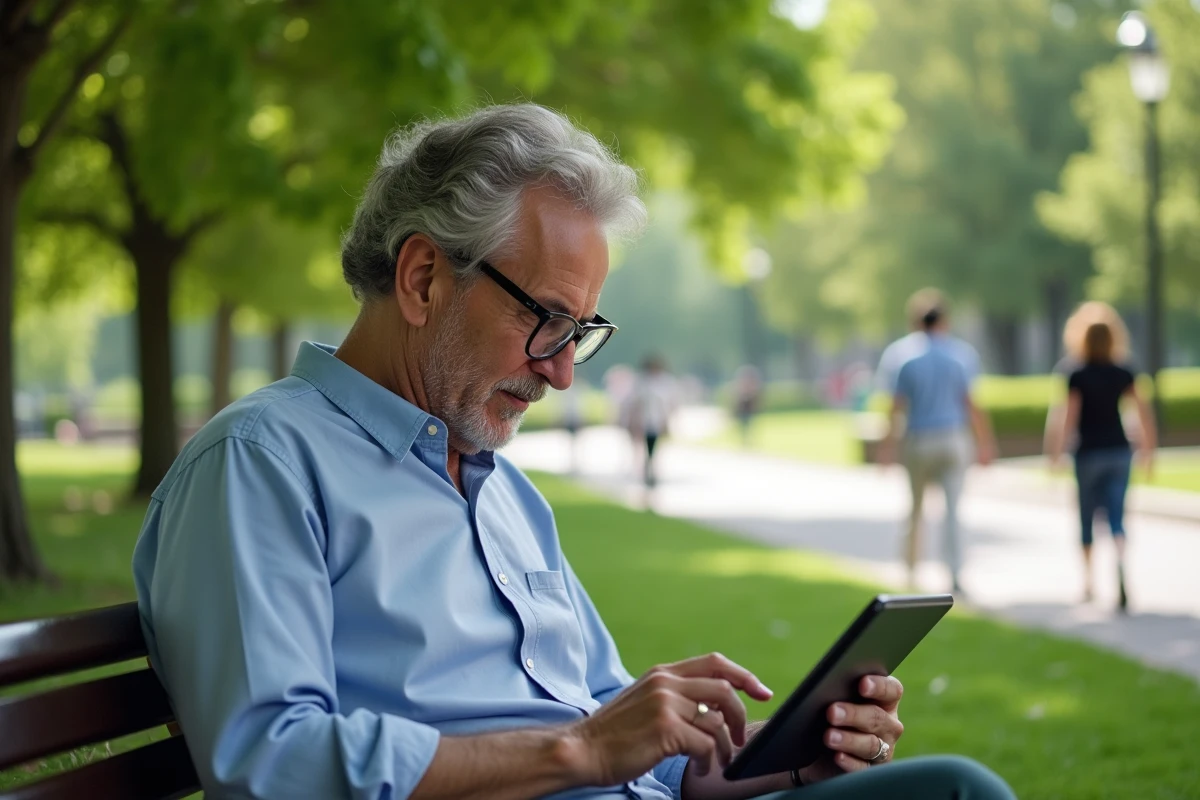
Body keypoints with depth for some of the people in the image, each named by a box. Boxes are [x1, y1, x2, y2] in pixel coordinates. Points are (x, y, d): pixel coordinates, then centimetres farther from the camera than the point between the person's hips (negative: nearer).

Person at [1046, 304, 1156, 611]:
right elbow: (1145, 413, 1)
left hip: (1089, 454, -2)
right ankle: (1121, 568, -29)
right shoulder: (1123, 375, 2)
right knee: (1116, 516, -2)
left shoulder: (1078, 377, -8)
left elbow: (1068, 418, -13)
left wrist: (1056, 454, -8)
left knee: (1087, 518, 14)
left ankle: (1088, 582, 22)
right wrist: (1148, 450, 10)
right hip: (1119, 451, 2)